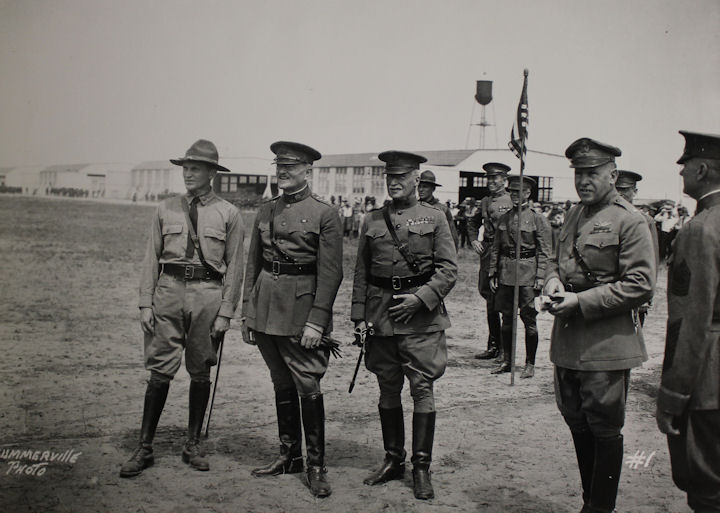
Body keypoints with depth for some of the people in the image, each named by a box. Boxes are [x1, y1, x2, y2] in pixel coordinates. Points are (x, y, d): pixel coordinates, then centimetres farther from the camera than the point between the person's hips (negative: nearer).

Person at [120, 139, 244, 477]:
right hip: (169, 289, 1)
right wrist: (146, 303, 1)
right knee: (160, 371, 0)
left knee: (200, 373, 7)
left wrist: (225, 312, -4)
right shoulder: (166, 210, 9)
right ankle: (144, 449, 9)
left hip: (208, 294, -1)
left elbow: (234, 267, 2)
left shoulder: (228, 214, 3)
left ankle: (193, 445, 21)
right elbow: (151, 258, 10)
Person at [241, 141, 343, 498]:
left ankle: (316, 465, 8)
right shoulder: (266, 212, 11)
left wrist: (317, 321, -15)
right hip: (266, 307, 6)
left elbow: (331, 273, -9)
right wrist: (247, 313, 10)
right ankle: (289, 456, 26)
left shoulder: (324, 214, -5)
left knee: (308, 387, -4)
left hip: (301, 307, -5)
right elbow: (252, 265, 14)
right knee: (282, 384, 14)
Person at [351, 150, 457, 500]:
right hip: (380, 314, 3)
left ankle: (421, 467, 5)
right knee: (388, 389, 10)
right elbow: (361, 273, 12)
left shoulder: (434, 218, 3)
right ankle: (393, 459, 23)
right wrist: (359, 315, 5)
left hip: (421, 316, -3)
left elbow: (448, 269, -1)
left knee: (422, 388, -4)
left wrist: (420, 298, -14)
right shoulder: (371, 221, 11)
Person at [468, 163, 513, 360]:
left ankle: (505, 349, 3)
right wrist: (473, 240, 15)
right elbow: (472, 222, 29)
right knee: (490, 300, 11)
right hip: (487, 253, 7)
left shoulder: (512, 201, -6)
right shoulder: (485, 202, 14)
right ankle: (493, 346, 21)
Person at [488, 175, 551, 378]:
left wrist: (540, 277, -11)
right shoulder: (503, 218, 11)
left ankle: (530, 364, 8)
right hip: (505, 274, 4)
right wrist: (492, 273, 9)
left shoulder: (538, 219, -2)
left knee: (529, 319, -1)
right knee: (507, 318, 9)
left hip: (527, 275, -4)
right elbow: (495, 248, 15)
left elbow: (544, 252, -4)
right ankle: (507, 361, 19)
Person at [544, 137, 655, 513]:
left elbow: (640, 285, -16)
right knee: (577, 425, 17)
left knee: (605, 431, 4)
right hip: (567, 340, 8)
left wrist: (581, 302, -19)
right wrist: (553, 282, -1)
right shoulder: (573, 216, 12)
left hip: (606, 344, -8)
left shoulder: (630, 221, -11)